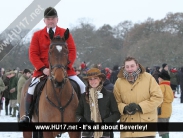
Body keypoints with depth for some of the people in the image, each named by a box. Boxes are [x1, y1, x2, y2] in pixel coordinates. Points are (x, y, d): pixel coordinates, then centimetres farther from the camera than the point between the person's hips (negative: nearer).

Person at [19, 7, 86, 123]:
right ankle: (27, 115, -2)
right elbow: (33, 54, -2)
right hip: (43, 70, 0)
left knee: (81, 86, -11)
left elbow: (72, 51, 0)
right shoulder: (37, 35, 5)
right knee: (32, 88, -21)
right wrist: (43, 69, -16)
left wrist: (66, 66, -17)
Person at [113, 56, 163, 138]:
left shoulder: (148, 78, -4)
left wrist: (140, 107, -15)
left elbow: (158, 97, -6)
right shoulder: (119, 82, 3)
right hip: (128, 127, 3)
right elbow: (116, 101, 5)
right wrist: (124, 108, -17)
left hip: (146, 125, -2)